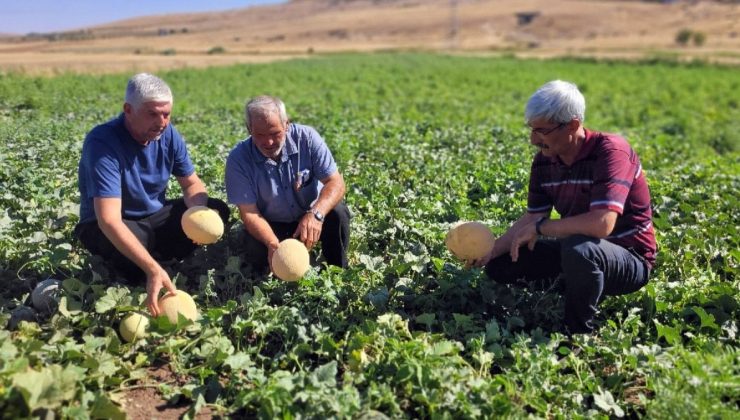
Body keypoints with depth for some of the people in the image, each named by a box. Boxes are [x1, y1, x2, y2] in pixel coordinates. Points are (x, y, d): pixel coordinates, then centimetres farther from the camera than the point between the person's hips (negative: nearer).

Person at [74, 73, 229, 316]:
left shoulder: (168, 134, -11)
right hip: (109, 227, -6)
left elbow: (191, 183, 2)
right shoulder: (103, 142, -30)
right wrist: (153, 269, -48)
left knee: (217, 211, -7)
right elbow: (109, 220, -39)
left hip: (155, 215, 6)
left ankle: (152, 257, -10)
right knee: (137, 238, -39)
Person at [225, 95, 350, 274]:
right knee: (255, 249, -31)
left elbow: (335, 182, -21)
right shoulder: (239, 159, -20)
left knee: (338, 212, -29)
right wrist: (273, 244, -41)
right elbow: (249, 212, -20)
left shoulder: (307, 137, -20)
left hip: (310, 216, 1)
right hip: (272, 225, 0)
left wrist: (316, 214, -42)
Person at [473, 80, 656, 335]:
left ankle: (579, 334, -15)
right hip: (574, 250, 7)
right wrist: (490, 251, -11)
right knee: (499, 266, 2)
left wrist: (540, 227, -26)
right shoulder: (544, 160, -4)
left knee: (578, 249, -40)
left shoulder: (610, 151, -25)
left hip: (629, 259, -7)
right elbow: (532, 217, 2)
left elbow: (601, 224, -37)